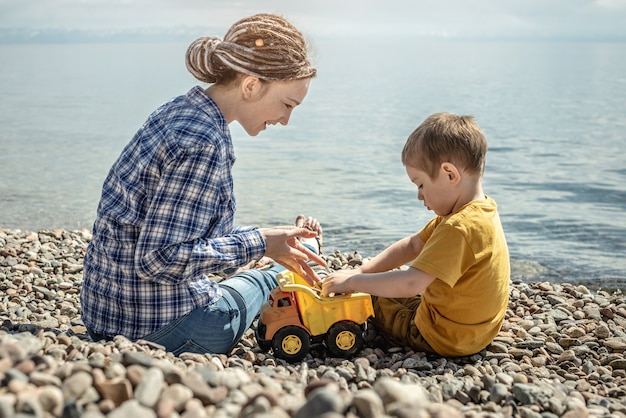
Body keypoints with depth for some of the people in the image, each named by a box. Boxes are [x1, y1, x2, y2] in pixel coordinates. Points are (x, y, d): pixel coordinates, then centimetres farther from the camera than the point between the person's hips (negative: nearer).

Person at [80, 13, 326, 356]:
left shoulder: (179, 111, 5)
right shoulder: (202, 143, -24)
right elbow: (160, 259, -27)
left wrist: (273, 238, 10)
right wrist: (259, 243, -19)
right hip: (157, 328, -9)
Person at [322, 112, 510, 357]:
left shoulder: (459, 229, -31)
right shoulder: (480, 211, 3)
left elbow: (411, 284, -37)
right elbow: (413, 246, 7)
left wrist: (353, 281, -25)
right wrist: (362, 271, 0)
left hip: (442, 339, -9)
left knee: (370, 297, 8)